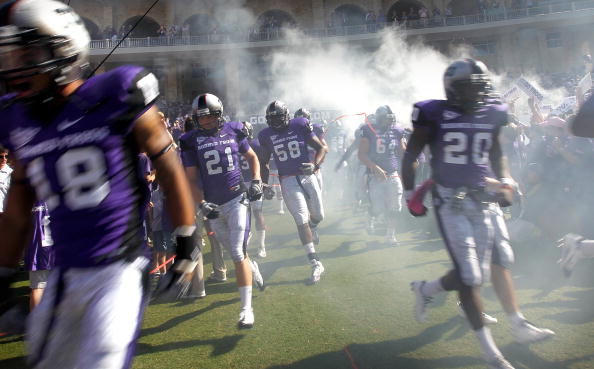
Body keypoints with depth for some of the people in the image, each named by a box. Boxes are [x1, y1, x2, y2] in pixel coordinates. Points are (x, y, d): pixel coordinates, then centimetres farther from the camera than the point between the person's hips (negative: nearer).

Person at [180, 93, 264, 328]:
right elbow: (191, 179, 1)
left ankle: (246, 308, -4)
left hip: (237, 199, -1)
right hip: (213, 206, 2)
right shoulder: (191, 141, 0)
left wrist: (256, 181, 1)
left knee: (238, 253, -10)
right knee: (235, 253, 14)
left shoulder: (233, 131, 2)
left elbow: (252, 156, 16)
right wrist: (202, 204, -11)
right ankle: (252, 268, 49)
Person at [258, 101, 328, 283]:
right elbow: (264, 162, 14)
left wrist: (315, 164, -16)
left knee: (318, 216, 11)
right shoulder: (266, 135, 1)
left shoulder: (300, 126, -3)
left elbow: (321, 147, 2)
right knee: (301, 220, -9)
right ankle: (315, 263, -4)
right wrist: (264, 184, 5)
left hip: (307, 176, 1)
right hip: (288, 181, -1)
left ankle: (312, 227, 52)